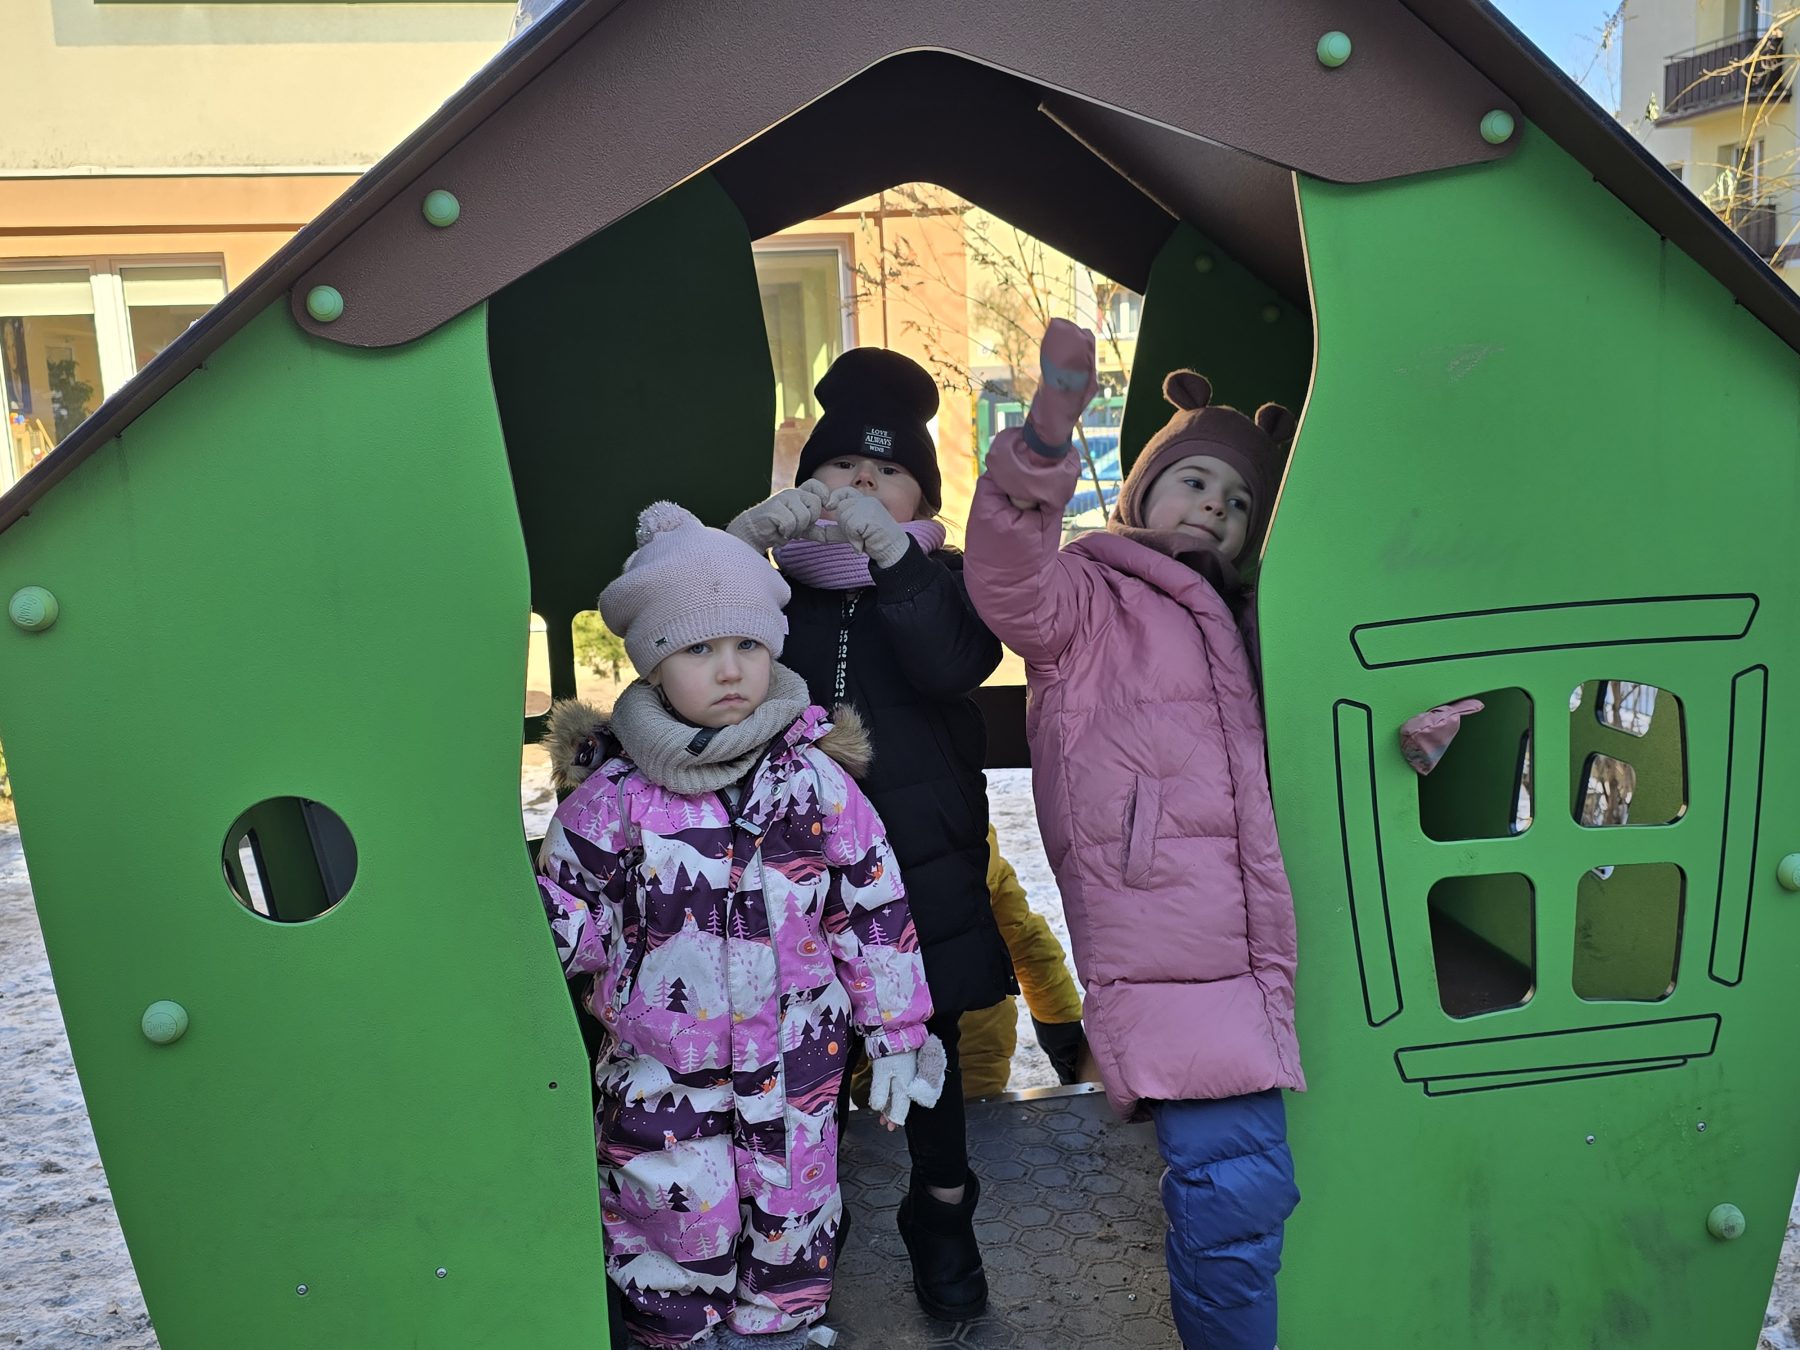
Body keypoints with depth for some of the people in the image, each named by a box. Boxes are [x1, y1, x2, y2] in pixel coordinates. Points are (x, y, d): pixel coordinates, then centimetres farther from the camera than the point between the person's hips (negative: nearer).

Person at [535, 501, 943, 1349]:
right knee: (673, 1221, 11)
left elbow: (875, 911, -1)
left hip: (793, 1060, 1)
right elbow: (565, 906, 2)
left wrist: (896, 1035, 2)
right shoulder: (614, 791, -8)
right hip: (658, 1067, 0)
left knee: (791, 1215, 15)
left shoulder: (814, 777, -7)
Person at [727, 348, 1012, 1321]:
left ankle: (942, 1213, 31)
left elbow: (956, 665, -17)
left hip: (921, 865, 0)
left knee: (926, 1036, 9)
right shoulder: (773, 586, 7)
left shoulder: (937, 581, 4)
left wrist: (888, 547, -26)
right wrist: (746, 537, -21)